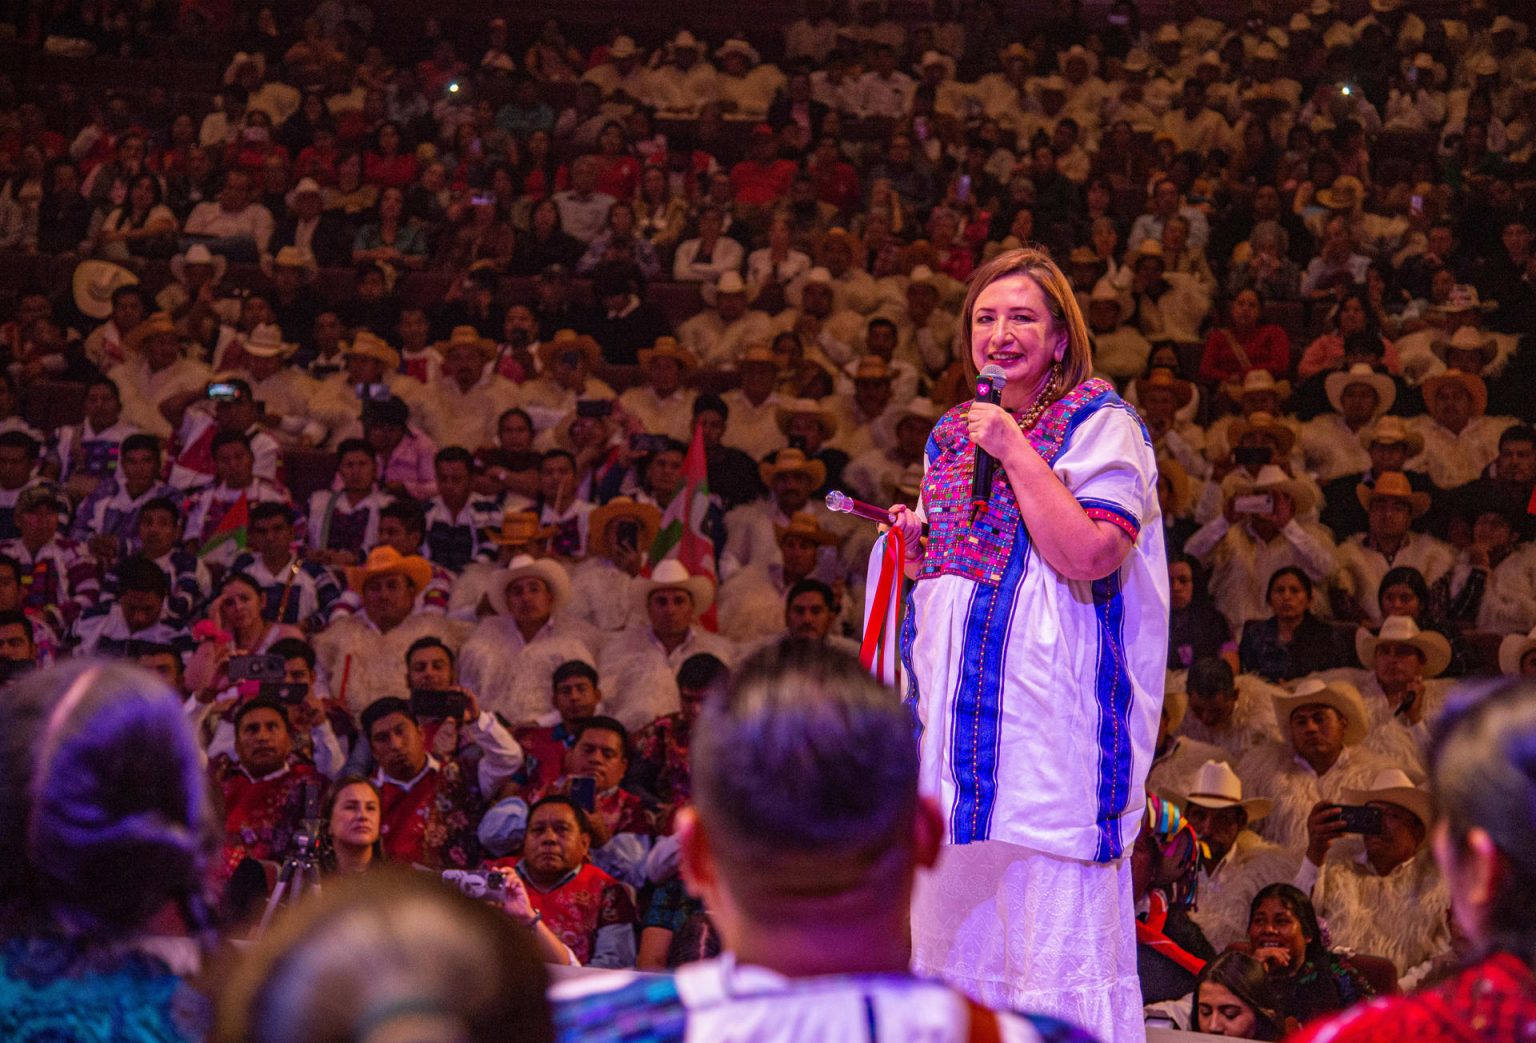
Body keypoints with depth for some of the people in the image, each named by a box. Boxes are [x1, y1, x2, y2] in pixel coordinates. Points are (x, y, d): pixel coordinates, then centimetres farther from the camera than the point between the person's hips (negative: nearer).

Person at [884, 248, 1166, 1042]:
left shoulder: (1099, 423, -4)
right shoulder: (953, 433, 16)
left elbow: (1089, 556, -17)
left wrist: (1015, 451, -14)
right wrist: (916, 546, 4)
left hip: (1052, 700, -7)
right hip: (960, 696, 7)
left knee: (1051, 910, -9)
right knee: (955, 907, 9)